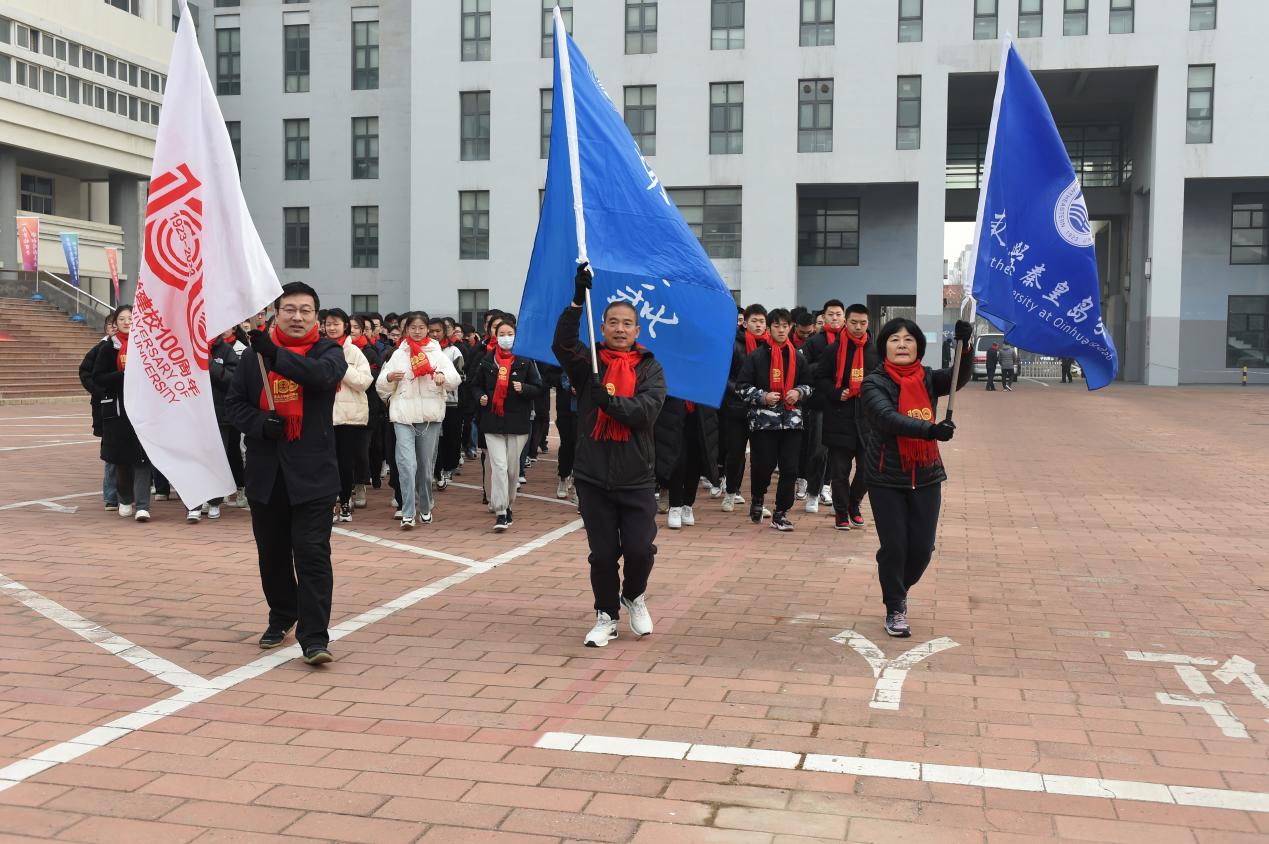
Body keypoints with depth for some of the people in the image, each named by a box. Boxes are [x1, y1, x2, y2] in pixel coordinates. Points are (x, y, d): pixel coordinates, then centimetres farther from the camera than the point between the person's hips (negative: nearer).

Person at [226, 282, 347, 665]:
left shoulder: (327, 350, 0)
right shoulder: (253, 354, 9)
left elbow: (323, 374, -23)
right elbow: (234, 401, 10)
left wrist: (275, 354, -35)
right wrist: (260, 424, -10)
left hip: (312, 471, -4)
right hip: (265, 471, 4)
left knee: (313, 553, -8)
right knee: (272, 553, 15)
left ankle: (314, 637, -5)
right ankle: (282, 617, 35)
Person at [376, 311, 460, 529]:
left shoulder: (437, 353, 8)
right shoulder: (398, 354, 11)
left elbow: (455, 378, -5)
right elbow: (380, 386, 8)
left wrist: (443, 376, -28)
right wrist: (389, 377, -14)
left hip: (431, 415, 0)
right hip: (403, 415, 0)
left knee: (427, 466, 8)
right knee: (407, 463, -13)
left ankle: (425, 509, 24)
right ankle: (408, 513, -12)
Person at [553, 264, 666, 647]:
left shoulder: (649, 368, 3)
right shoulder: (589, 363, 4)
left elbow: (647, 410, -13)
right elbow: (562, 343, -17)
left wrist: (609, 399, -25)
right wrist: (578, 299, -28)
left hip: (636, 478, 0)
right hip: (593, 475, 1)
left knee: (640, 549, -4)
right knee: (602, 552, 6)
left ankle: (634, 596, 28)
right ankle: (607, 615, 26)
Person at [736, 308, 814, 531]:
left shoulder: (797, 357, 9)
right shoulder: (757, 356, -1)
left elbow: (809, 385, 18)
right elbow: (742, 386, -1)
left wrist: (799, 392, -3)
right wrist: (762, 397, -13)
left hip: (792, 420, 3)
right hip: (763, 420, -3)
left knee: (790, 468, -1)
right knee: (763, 465, -1)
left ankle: (781, 512, 11)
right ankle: (757, 500, 29)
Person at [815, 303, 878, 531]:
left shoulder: (874, 351, 7)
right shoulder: (834, 350, -1)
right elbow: (819, 378, 3)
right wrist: (836, 393, -12)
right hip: (839, 418, -2)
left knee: (868, 467, 3)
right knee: (840, 469, 2)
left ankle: (854, 503, 27)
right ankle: (841, 512, 16)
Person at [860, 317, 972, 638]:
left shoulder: (928, 379, 3)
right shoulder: (874, 383, -9)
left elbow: (961, 377, -15)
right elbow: (888, 418, -26)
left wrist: (965, 344, -34)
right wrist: (930, 430, -41)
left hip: (926, 477, 4)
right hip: (887, 479, -3)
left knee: (922, 548, 6)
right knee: (893, 546, 0)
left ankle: (899, 590, 36)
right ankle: (894, 609, 20)